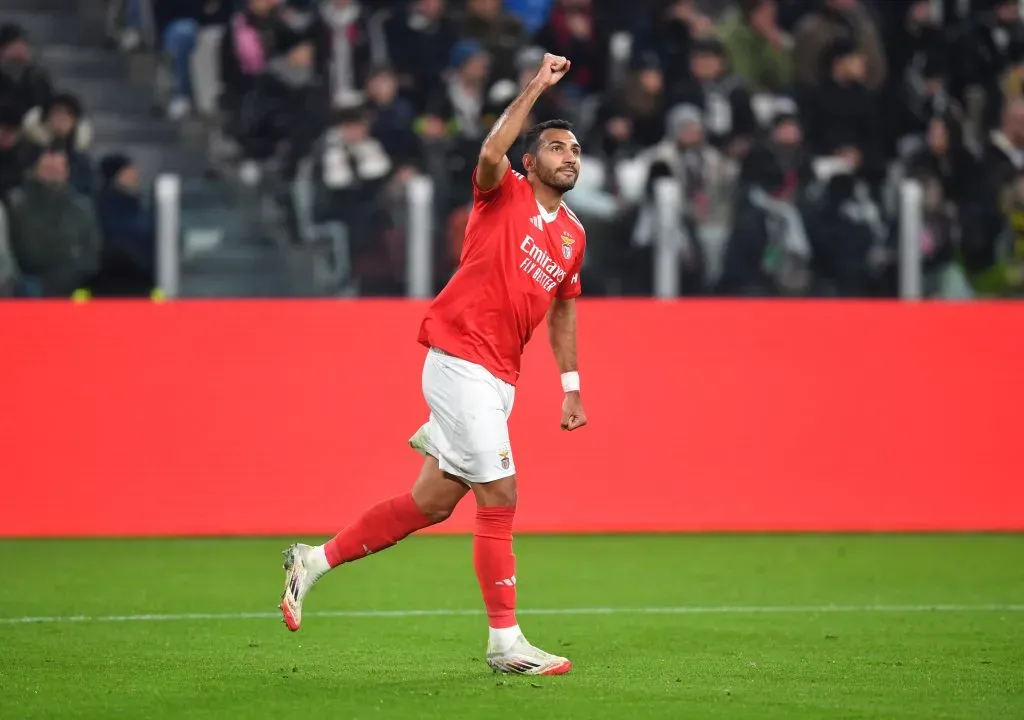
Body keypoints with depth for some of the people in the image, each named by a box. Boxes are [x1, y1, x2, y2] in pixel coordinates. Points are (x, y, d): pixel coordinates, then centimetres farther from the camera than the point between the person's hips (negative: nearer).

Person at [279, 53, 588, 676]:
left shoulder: (572, 235, 16)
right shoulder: (503, 195, -3)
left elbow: (563, 307, 29)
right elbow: (492, 152, -26)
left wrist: (571, 384, 24)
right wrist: (537, 87, -23)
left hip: (498, 379, 8)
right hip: (460, 360, -8)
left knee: (433, 502, 9)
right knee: (500, 498, -10)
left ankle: (315, 561, 23)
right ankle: (506, 642, -4)